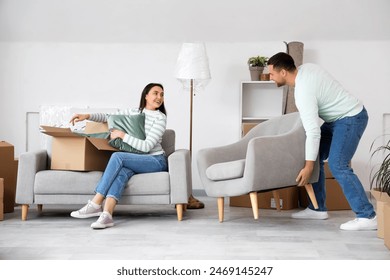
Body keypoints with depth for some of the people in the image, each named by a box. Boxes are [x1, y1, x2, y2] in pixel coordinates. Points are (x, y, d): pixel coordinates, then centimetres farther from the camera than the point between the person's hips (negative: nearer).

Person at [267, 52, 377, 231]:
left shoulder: (303, 92, -28)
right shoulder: (305, 68, -1)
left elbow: (313, 131, -32)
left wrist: (308, 167, -28)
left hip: (351, 118, -11)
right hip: (338, 117, 11)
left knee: (337, 165, -20)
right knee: (315, 157, 9)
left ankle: (367, 216, -17)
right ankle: (318, 209, 14)